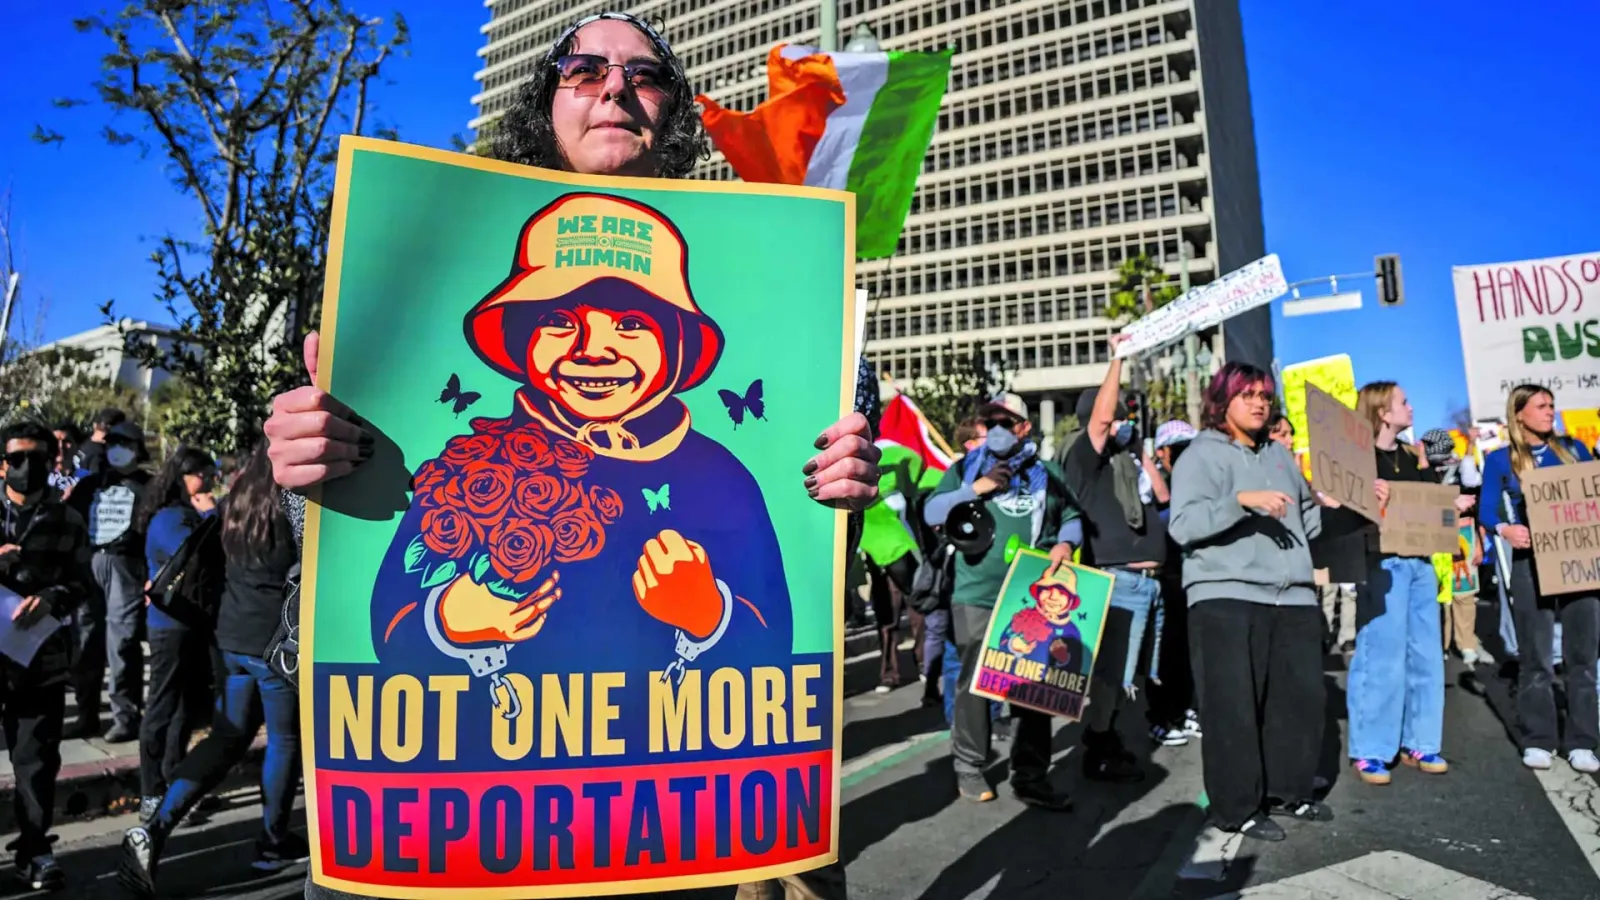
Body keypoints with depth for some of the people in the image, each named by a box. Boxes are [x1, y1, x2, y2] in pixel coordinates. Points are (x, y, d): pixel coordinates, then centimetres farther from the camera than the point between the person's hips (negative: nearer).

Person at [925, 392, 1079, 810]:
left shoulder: (1047, 473, 14)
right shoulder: (965, 468, 8)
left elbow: (1072, 517, 16)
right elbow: (932, 512, -1)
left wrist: (1065, 543, -5)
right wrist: (977, 488, -10)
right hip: (976, 596, -2)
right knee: (974, 683, 4)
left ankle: (1031, 775, 17)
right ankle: (969, 768, 19)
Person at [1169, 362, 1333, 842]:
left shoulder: (1280, 454, 19)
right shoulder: (1202, 454, -2)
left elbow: (1304, 524, 25)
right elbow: (1183, 524, -15)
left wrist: (1324, 504, 6)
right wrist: (1243, 500, -23)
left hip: (1293, 596, 7)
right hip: (1226, 596, -7)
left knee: (1301, 697, 11)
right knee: (1234, 705, -3)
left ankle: (1289, 791, 28)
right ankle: (1237, 808, 8)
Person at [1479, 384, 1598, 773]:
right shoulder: (1500, 460, 2)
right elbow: (1486, 511, -4)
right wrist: (1505, 529, -25)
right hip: (1531, 562, -3)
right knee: (1536, 656, 2)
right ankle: (1538, 740, 11)